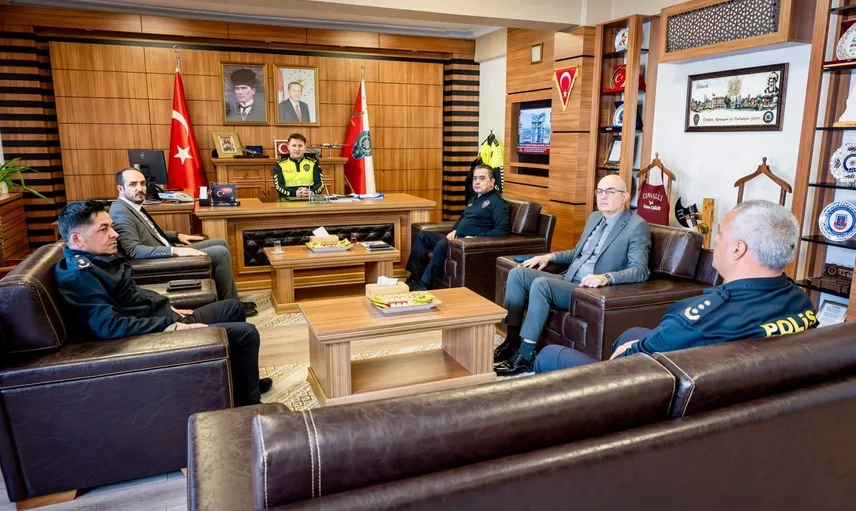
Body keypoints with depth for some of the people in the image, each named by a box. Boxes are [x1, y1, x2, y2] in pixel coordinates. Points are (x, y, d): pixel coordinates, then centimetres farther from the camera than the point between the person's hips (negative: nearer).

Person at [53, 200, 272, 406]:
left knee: (233, 307, 21)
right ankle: (247, 403, 5)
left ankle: (243, 381, 31)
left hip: (165, 320, 11)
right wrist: (169, 327, -28)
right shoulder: (78, 274, -22)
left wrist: (167, 308, 11)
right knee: (246, 333, -13)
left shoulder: (98, 259, 8)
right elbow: (109, 326, -32)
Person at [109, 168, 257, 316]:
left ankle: (233, 301, 12)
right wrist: (175, 251, -35)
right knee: (221, 253, -14)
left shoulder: (134, 205, 10)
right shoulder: (121, 212, -20)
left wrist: (177, 235, 11)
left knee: (221, 243, 11)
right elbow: (134, 250, -30)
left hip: (168, 252, 10)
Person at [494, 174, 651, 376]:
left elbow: (640, 270, -20)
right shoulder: (594, 217, 17)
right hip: (568, 281, 9)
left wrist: (605, 278, -36)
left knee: (541, 284, -31)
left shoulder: (637, 226, -8)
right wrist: (550, 256, 12)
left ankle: (525, 356, -22)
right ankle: (512, 340, -5)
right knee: (517, 274, -6)